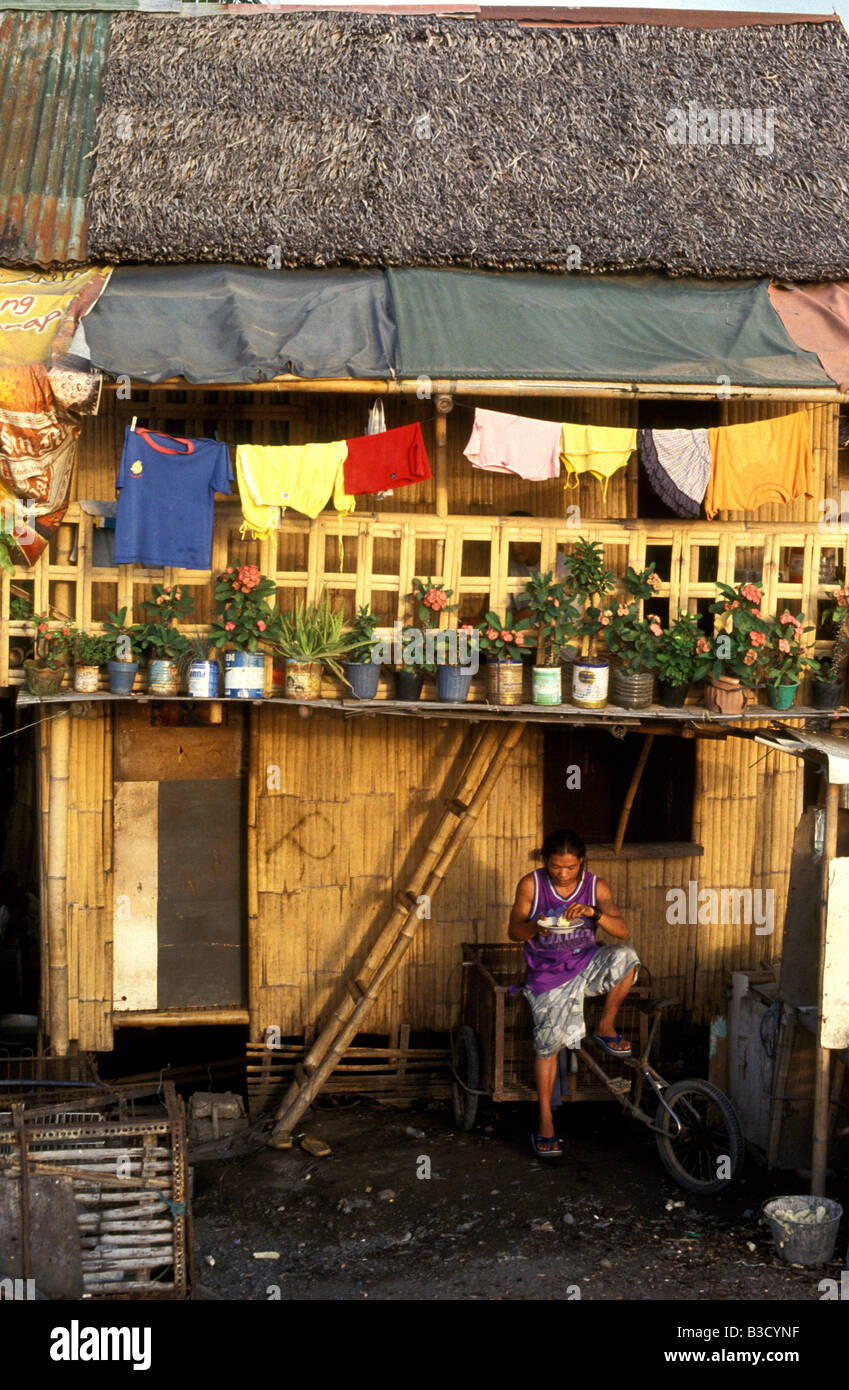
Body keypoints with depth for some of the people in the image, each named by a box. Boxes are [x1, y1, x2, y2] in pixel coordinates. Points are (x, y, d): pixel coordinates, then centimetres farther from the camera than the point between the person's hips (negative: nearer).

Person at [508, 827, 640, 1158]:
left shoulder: (596, 887, -4)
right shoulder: (531, 885, -7)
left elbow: (622, 931, -11)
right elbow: (514, 931, -3)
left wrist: (594, 913, -30)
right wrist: (535, 926, -26)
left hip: (587, 963, 2)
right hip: (548, 973, -1)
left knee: (624, 957, -29)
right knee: (548, 1044, -10)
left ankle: (606, 1028, -8)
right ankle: (545, 1121, 5)